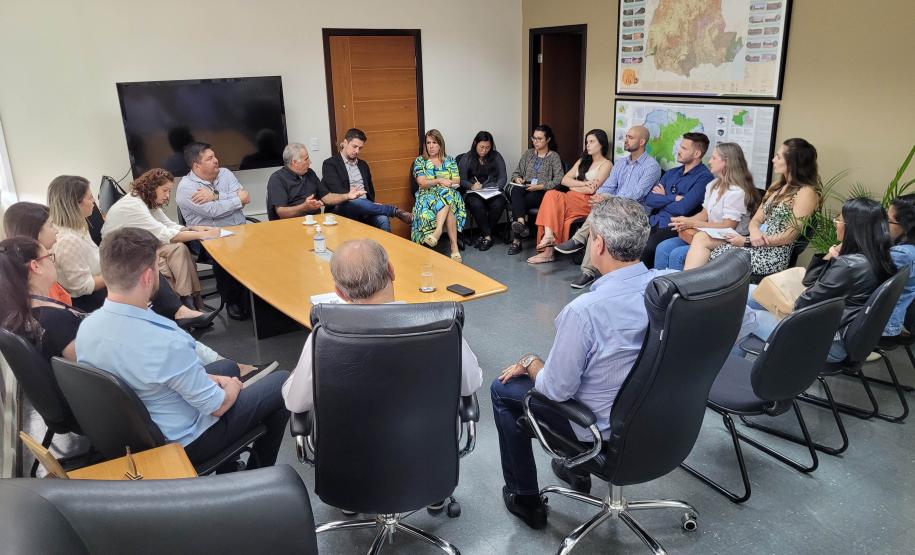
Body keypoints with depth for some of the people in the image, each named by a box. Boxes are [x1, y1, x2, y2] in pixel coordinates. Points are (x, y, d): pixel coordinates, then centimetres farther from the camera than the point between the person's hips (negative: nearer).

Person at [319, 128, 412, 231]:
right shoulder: (330, 164, 3)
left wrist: (371, 205, 1)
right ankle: (395, 211, -34)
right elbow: (336, 189, -10)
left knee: (383, 220, -31)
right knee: (355, 203, -40)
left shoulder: (363, 165, 21)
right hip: (343, 207, -4)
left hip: (365, 206, 4)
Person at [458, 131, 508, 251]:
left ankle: (484, 236, -18)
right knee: (476, 204, -37)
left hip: (493, 192, 1)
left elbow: (502, 177, 9)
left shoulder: (496, 157, 11)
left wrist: (496, 188, -11)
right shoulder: (466, 158, 6)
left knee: (498, 204, -33)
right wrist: (471, 186, -21)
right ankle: (488, 236, -26)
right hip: (473, 192, -1)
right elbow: (461, 180, 0)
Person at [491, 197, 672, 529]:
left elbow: (556, 390, -22)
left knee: (503, 389, 14)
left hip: (605, 429, -6)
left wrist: (530, 362, -1)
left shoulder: (585, 310, -34)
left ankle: (525, 499, 26)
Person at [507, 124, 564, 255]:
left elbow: (559, 180, -7)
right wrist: (517, 178, -4)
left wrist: (541, 186, -18)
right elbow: (516, 172, 21)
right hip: (525, 189, 3)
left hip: (543, 193, -3)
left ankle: (517, 240, -36)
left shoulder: (554, 156, 5)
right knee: (516, 190, -36)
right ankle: (521, 223, -53)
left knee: (518, 203, -34)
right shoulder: (528, 154, 20)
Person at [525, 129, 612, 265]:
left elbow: (592, 189, -10)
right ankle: (548, 250, -31)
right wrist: (584, 184, -4)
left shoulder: (606, 164, 4)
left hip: (589, 203, -6)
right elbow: (564, 180, 11)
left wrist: (573, 186, 3)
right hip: (573, 200, 6)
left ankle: (549, 235, -24)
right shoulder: (582, 161, 25)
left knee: (553, 196, -26)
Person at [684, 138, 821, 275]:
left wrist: (747, 242, -14)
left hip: (773, 255, -8)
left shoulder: (806, 192, -9)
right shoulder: (778, 186, 17)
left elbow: (790, 236, -13)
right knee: (701, 237, -12)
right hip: (756, 246, 8)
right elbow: (756, 219, 13)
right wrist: (754, 232, -12)